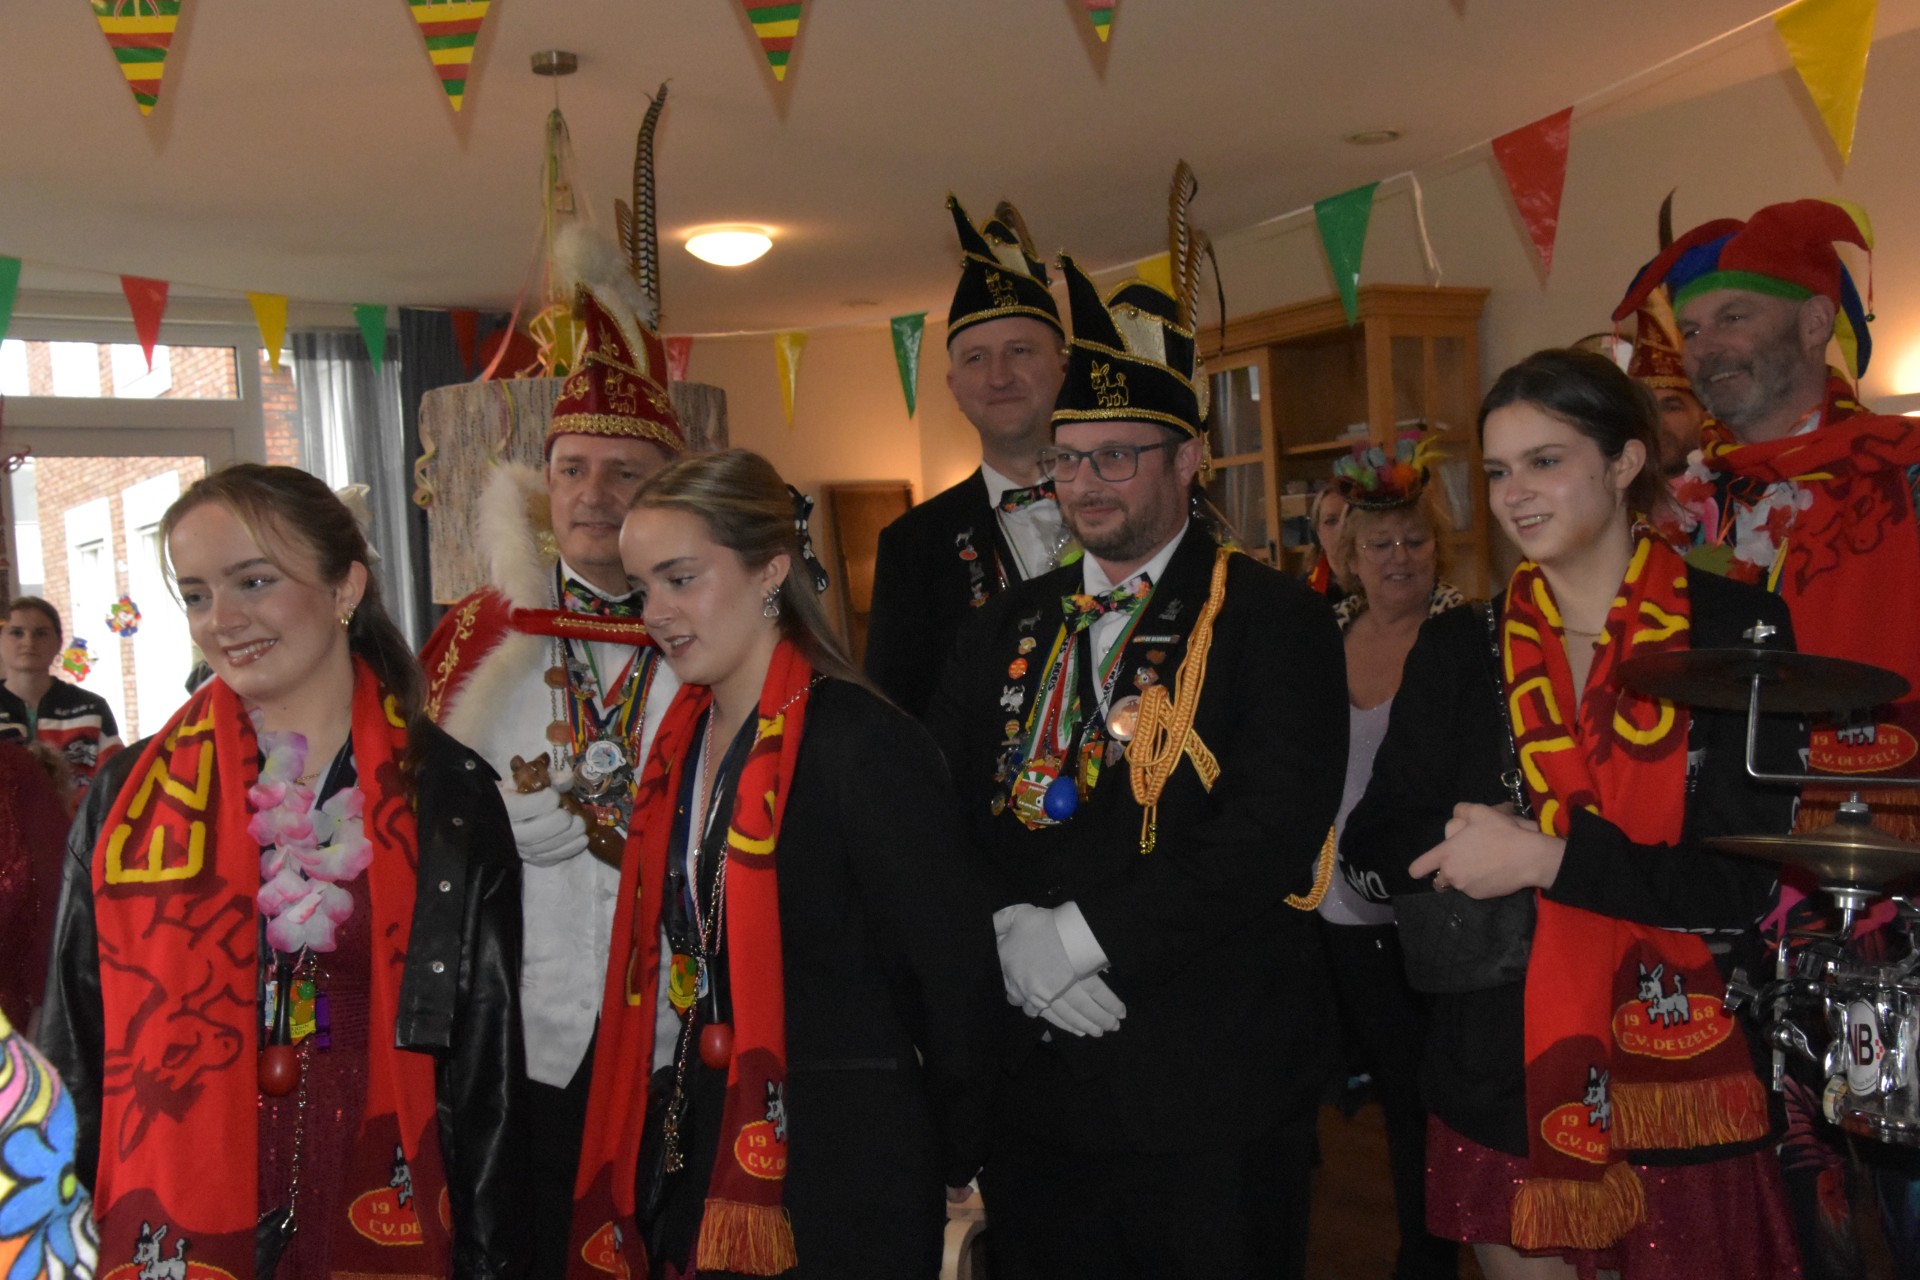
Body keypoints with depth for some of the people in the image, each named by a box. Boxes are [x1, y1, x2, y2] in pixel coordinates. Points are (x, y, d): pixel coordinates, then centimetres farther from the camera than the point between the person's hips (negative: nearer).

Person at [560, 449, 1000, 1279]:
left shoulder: (863, 744, -18)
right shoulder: (684, 738, 5)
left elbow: (954, 977, -14)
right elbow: (673, 958, 11)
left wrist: (955, 1165, -4)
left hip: (834, 1185, -6)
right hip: (696, 1172, 7)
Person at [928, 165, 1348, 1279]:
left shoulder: (1274, 619, -5)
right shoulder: (1010, 628, 11)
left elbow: (1276, 833, -17)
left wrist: (1084, 934, -17)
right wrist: (1008, 933, -11)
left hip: (1215, 1094, -4)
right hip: (1034, 1079, 5)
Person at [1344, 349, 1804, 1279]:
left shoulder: (1735, 630, -5)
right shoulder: (1459, 648, 4)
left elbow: (1744, 880, -10)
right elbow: (1376, 846, 3)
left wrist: (1545, 856, -19)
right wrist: (1475, 840, -16)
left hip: (1687, 1089, -2)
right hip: (1499, 1085, 3)